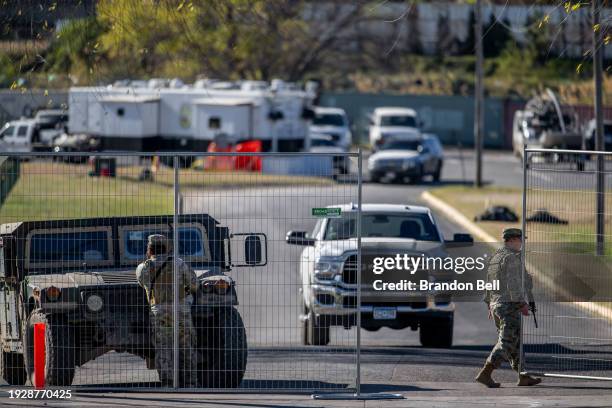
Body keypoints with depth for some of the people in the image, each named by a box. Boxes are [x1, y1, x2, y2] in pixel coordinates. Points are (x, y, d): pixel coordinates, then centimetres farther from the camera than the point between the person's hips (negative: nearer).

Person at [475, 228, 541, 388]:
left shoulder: (494, 257, 15)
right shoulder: (511, 258, -13)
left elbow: (488, 283, 19)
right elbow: (513, 284, -21)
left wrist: (490, 306, 24)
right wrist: (523, 304, -19)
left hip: (496, 304, 10)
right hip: (510, 306, -10)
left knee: (515, 343, 14)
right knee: (506, 343, -9)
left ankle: (523, 377, 17)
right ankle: (485, 374, -16)